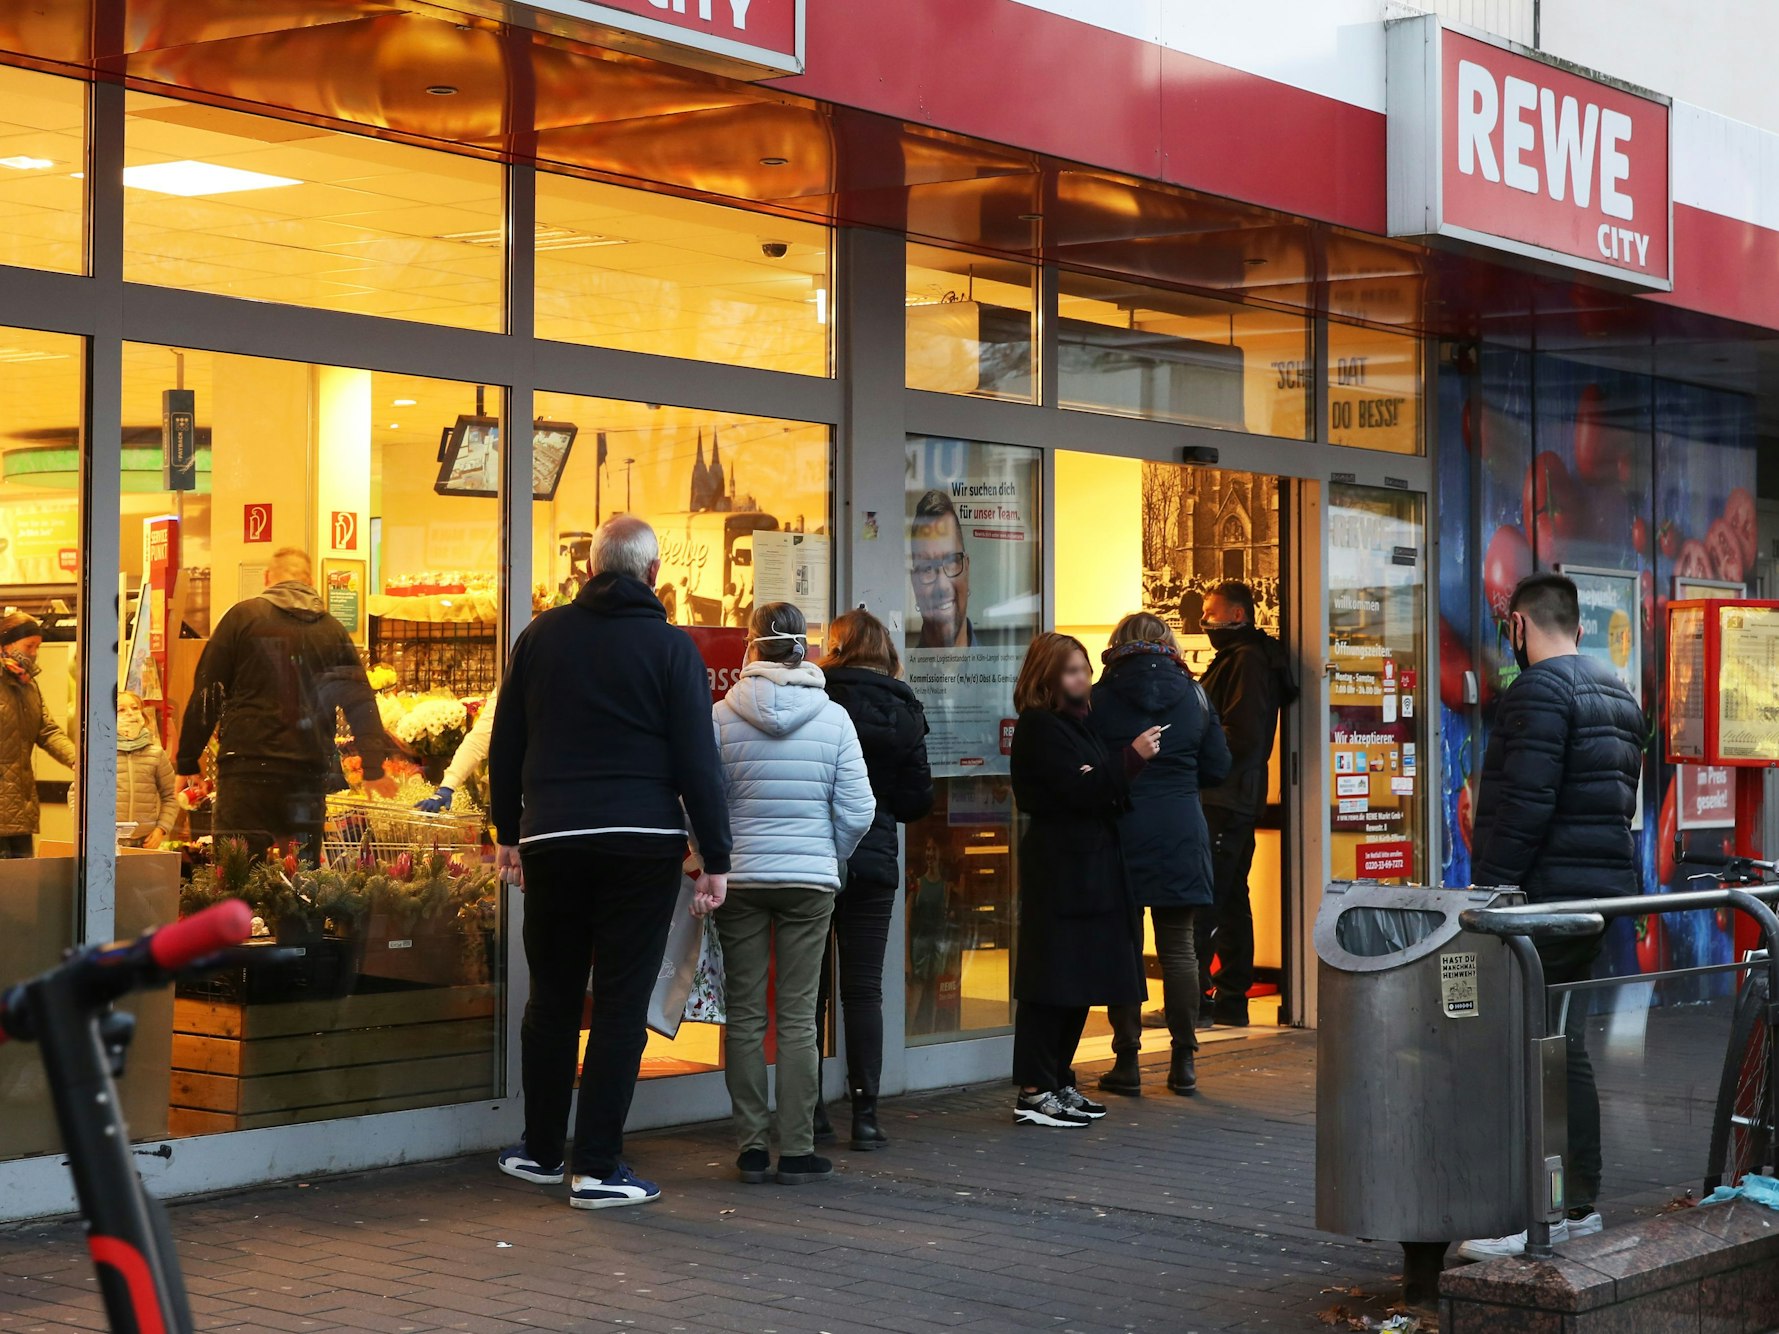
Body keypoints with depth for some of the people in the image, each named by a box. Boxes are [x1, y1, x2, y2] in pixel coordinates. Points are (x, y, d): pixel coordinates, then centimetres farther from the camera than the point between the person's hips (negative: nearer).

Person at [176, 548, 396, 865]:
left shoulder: (243, 616, 2)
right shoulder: (333, 631, 12)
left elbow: (207, 693, 1)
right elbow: (361, 702, 13)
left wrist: (187, 762, 7)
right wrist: (373, 767, 22)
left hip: (248, 766, -3)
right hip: (310, 772, 3)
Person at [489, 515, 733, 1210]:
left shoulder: (542, 634, 7)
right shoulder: (671, 646, -2)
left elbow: (505, 743, 11)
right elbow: (696, 760, -5)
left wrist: (509, 832, 20)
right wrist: (716, 858, 0)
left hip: (551, 840, 3)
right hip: (643, 842, -3)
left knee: (552, 997, 14)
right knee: (621, 1006, 1)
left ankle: (541, 1151, 24)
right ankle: (597, 1168, 2)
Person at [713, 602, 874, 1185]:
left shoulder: (723, 715, -4)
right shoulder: (833, 717, -3)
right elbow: (857, 811, -2)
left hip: (739, 879, 0)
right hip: (811, 880, 0)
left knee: (744, 1016, 7)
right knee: (798, 1017, 4)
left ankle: (752, 1147, 10)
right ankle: (797, 1152, 6)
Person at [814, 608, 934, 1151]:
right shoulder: (903, 713, -1)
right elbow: (918, 800, 1)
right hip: (872, 861, 1)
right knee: (863, 989, 6)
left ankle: (809, 1111, 11)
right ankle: (864, 1113, 3)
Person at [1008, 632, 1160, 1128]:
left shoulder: (1077, 722, 18)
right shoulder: (1039, 728, -10)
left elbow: (1103, 790, 20)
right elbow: (1080, 790, -19)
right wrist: (1133, 756, -23)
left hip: (1092, 863, 9)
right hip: (1059, 867, -9)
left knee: (1081, 978, 11)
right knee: (1053, 977, -8)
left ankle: (1059, 1082, 19)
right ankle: (1034, 1093, -4)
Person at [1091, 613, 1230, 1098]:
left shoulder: (1100, 698, -4)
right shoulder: (1193, 696, 3)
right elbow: (1218, 768, 7)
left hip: (1121, 834, -2)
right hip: (1181, 835, 2)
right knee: (1178, 945, 7)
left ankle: (1127, 1062, 4)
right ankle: (1184, 1062, 10)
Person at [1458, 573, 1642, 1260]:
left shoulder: (1540, 689, -13)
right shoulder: (1618, 694, 18)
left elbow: (1525, 803, -21)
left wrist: (1488, 887, -19)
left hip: (1546, 894, -10)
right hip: (1605, 888, 10)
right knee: (1566, 1046, 15)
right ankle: (1578, 1203, 19)